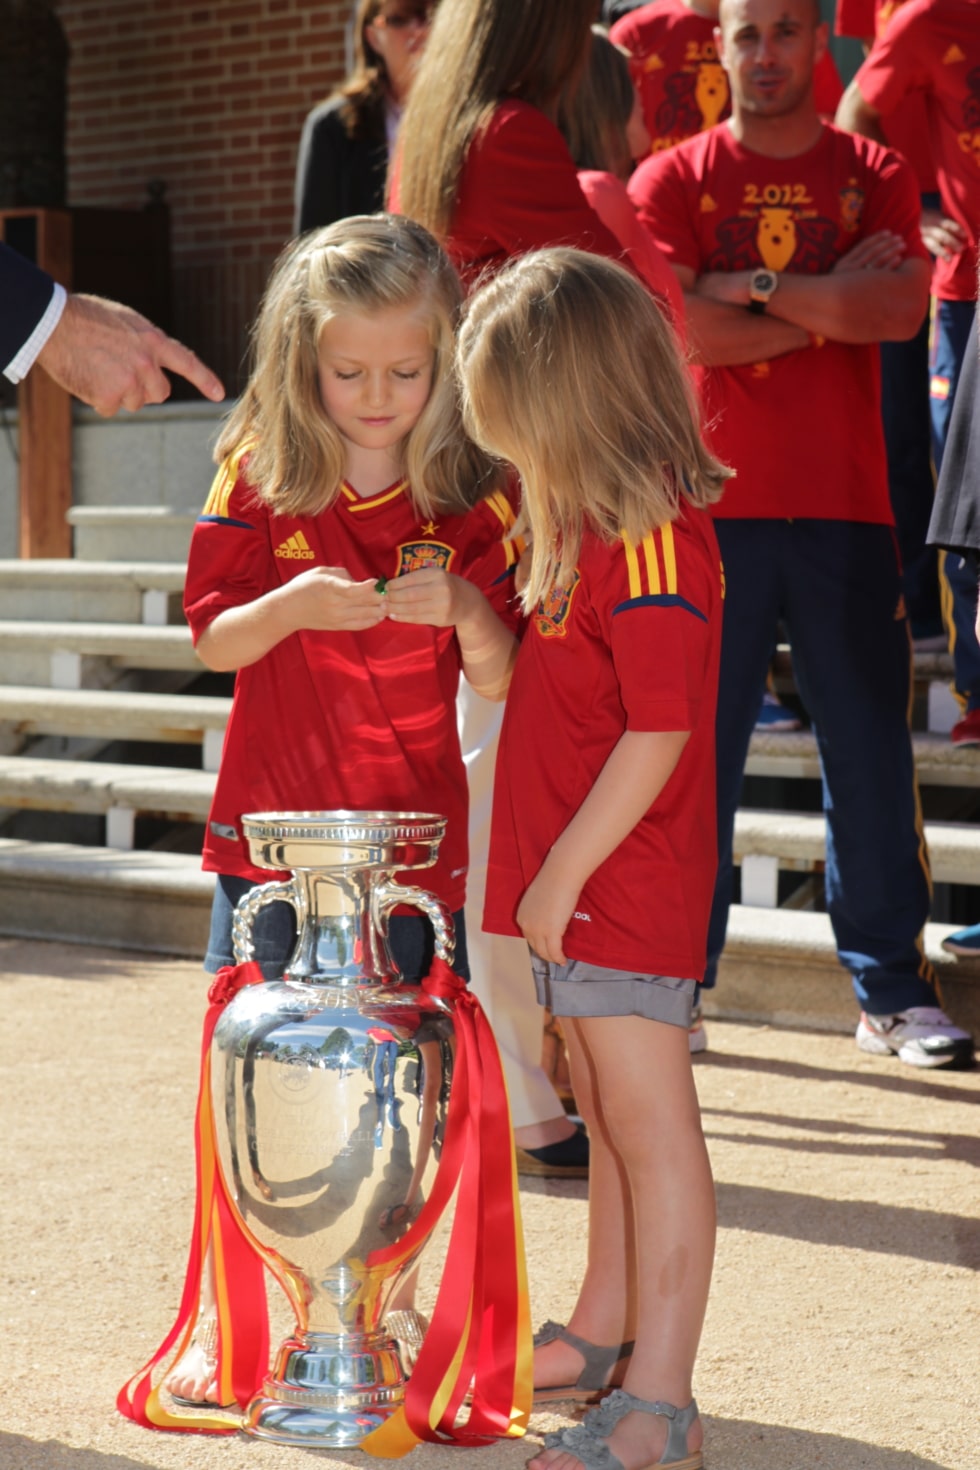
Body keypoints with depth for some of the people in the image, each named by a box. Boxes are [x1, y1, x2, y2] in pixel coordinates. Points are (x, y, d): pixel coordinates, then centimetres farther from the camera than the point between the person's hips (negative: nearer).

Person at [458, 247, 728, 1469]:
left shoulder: (653, 539, -19)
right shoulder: (592, 530, 13)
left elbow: (659, 733, -22)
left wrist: (563, 869, -20)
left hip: (630, 878, -10)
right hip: (578, 881, 10)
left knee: (650, 1126, -6)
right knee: (608, 1117, 20)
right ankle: (603, 1338, 34)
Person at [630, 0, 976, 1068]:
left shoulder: (874, 176, 10)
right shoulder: (671, 180, 6)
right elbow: (682, 326, -11)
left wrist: (758, 286, -12)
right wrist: (835, 309, -8)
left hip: (844, 506, 2)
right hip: (713, 502, -1)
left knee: (871, 749, 4)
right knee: (693, 748, 0)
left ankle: (891, 990, 12)